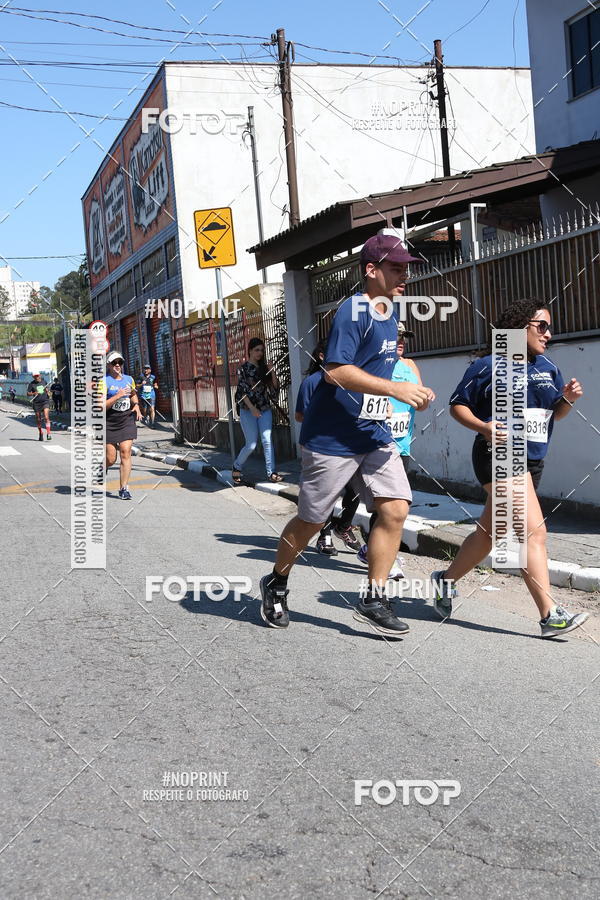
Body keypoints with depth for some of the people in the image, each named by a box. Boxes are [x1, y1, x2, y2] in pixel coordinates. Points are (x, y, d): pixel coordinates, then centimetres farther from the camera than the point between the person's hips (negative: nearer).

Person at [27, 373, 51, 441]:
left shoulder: (44, 381, 9)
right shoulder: (31, 384, 0)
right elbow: (28, 394, -2)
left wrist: (47, 393, 10)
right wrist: (33, 393, -19)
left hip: (45, 401, 0)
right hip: (36, 403, 0)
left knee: (46, 417, -16)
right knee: (38, 420, 7)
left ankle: (48, 434, -19)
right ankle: (40, 433, 27)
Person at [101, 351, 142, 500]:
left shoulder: (129, 379, 9)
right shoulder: (104, 382, -9)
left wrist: (136, 406, 10)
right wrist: (118, 396, -24)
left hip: (127, 421, 3)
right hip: (109, 423, -3)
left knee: (126, 453, -9)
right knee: (111, 459, 0)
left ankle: (124, 488, -4)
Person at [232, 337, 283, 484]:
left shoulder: (264, 367, 9)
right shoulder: (244, 368, -3)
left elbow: (275, 386, 6)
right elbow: (242, 390, -9)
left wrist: (271, 370, -7)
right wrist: (252, 408, -19)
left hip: (265, 410, 4)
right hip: (248, 410, -4)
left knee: (267, 440, -7)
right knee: (251, 444, -2)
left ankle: (271, 472, -4)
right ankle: (236, 467, 20)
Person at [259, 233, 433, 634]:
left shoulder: (390, 315, 12)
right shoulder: (354, 311, -16)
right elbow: (336, 371, -25)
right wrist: (396, 388, -27)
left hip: (375, 434, 8)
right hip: (332, 437, -7)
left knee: (395, 509, -6)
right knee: (311, 520, 5)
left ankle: (374, 600, 5)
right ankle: (276, 584, 29)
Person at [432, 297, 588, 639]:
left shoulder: (547, 367, 12)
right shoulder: (489, 366, -6)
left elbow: (557, 413, 18)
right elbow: (458, 405, -2)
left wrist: (568, 398, -4)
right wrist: (483, 426, -20)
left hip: (532, 462, 8)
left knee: (490, 533, 15)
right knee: (534, 532, -15)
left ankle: (447, 580, 34)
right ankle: (550, 615, -13)